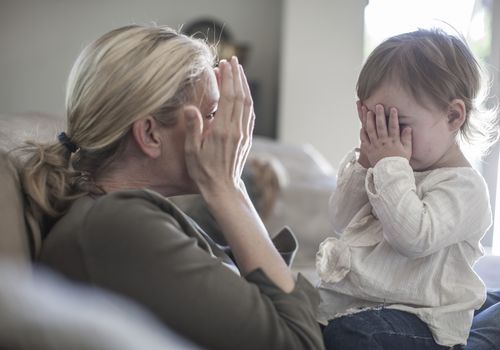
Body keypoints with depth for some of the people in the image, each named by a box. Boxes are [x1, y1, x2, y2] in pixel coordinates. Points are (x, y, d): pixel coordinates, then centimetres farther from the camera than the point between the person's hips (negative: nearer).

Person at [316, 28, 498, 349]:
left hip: (415, 317, -8)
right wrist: (364, 164, 0)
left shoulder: (463, 185, -10)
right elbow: (343, 221, 12)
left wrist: (390, 166, -20)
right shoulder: (400, 171, 14)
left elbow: (412, 237, -25)